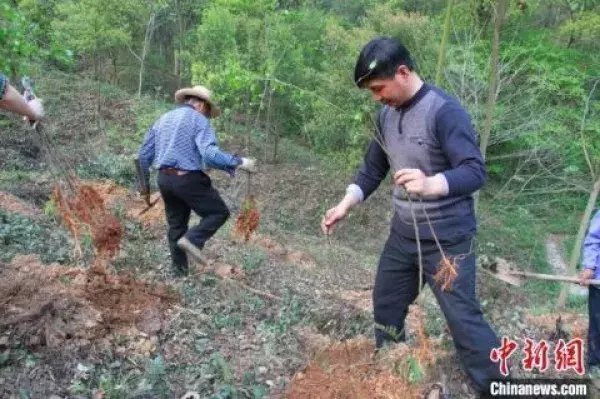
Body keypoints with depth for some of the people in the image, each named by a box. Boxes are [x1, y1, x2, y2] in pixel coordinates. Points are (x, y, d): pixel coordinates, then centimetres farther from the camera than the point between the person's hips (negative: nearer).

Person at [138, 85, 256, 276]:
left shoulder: (162, 119, 17)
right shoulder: (199, 120, -6)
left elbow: (144, 154, 17)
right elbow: (210, 154, -22)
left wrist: (144, 182, 25)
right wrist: (238, 162, -16)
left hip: (165, 179, 8)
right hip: (188, 179, -7)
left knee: (176, 224, 18)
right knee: (219, 212, 7)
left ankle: (179, 269, 25)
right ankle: (192, 239, -13)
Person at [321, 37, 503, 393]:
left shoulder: (445, 111, -20)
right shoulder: (387, 114, 3)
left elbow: (476, 171, -25)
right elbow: (373, 169, 11)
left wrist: (431, 184, -43)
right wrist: (344, 206, 2)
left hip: (447, 239, -8)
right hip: (403, 234, 8)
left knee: (463, 319, -2)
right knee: (385, 305, 19)